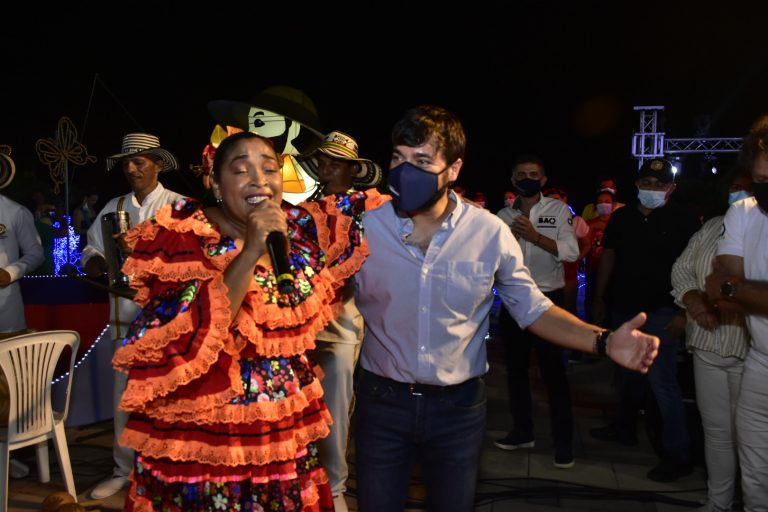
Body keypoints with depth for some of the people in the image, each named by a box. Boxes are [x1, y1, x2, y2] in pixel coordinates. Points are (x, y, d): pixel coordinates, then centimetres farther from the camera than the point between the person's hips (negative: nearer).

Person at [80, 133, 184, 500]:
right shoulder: (113, 207, 14)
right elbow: (92, 247, 16)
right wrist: (95, 260, -7)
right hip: (125, 314, 5)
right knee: (123, 394, 11)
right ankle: (124, 469, 27)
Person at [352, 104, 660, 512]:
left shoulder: (489, 233, -10)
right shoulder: (365, 227, -9)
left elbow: (532, 308, -3)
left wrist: (603, 341, -15)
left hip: (459, 406, 0)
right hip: (382, 401, 1)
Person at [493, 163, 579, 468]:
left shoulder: (559, 210, -1)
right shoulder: (504, 216, 7)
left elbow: (571, 252, -13)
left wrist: (535, 236, -23)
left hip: (549, 299, -4)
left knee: (553, 370, -1)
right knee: (516, 367, 12)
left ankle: (563, 441, 10)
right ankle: (522, 431, 28)